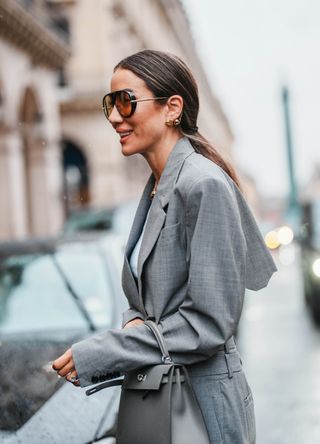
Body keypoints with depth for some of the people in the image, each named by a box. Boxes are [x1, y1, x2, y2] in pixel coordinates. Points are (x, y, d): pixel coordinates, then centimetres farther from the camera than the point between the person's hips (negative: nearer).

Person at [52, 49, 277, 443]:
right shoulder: (155, 188, 8)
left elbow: (209, 324, -21)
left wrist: (95, 356, -18)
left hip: (204, 400, -8)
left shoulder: (204, 185, -18)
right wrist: (133, 322, -7)